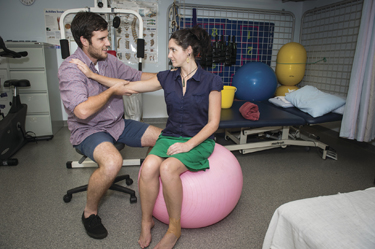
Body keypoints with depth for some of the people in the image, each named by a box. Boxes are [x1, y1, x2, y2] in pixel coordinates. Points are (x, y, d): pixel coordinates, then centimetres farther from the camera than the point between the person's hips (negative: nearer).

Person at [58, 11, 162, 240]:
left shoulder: (109, 60, 5)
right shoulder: (70, 69, -17)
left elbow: (137, 77, 13)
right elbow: (82, 111, -29)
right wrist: (113, 90, -18)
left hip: (118, 124, 7)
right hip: (88, 130, -7)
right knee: (112, 162, -37)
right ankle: (90, 212, -5)